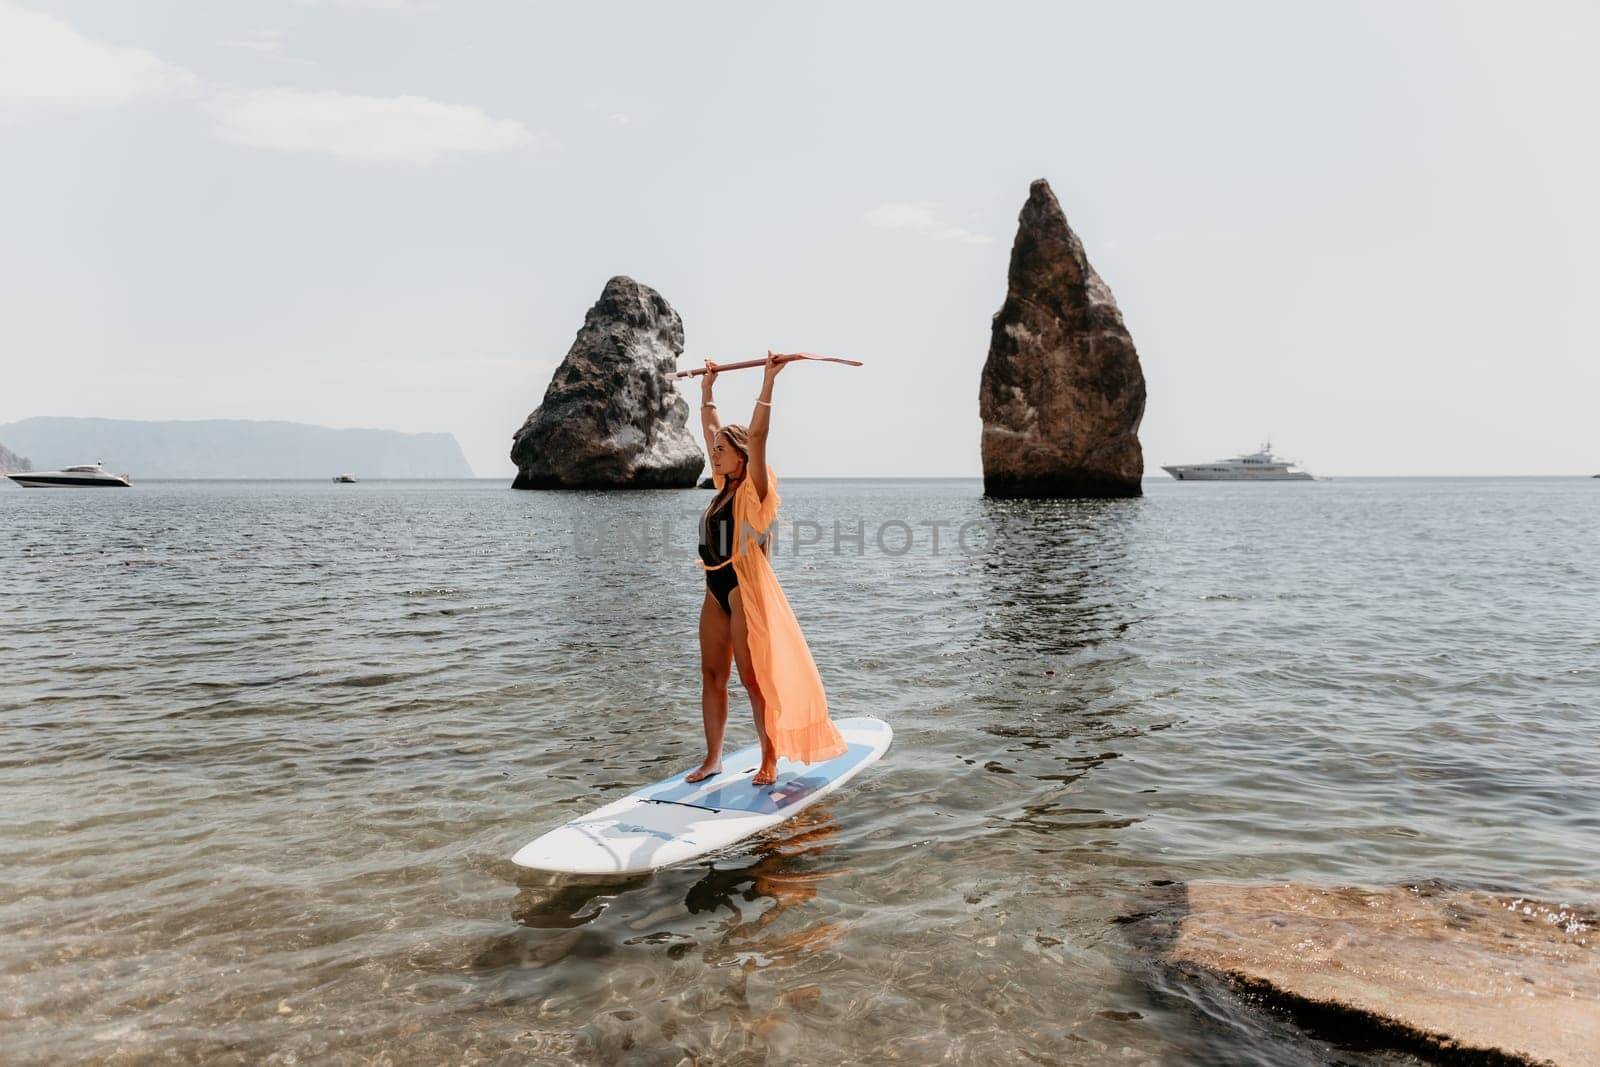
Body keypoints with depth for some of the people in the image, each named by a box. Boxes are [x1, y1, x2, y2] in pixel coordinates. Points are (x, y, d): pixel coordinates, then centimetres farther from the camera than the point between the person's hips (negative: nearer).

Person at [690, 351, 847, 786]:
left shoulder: (753, 490, -8)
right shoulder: (724, 486, 11)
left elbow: (756, 436, -22)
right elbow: (711, 428, 20)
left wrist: (768, 382, -25)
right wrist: (707, 387, 26)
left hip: (744, 590, -8)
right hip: (716, 591, 8)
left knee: (754, 679, -2)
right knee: (711, 675, 9)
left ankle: (770, 761, 8)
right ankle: (712, 759, 18)